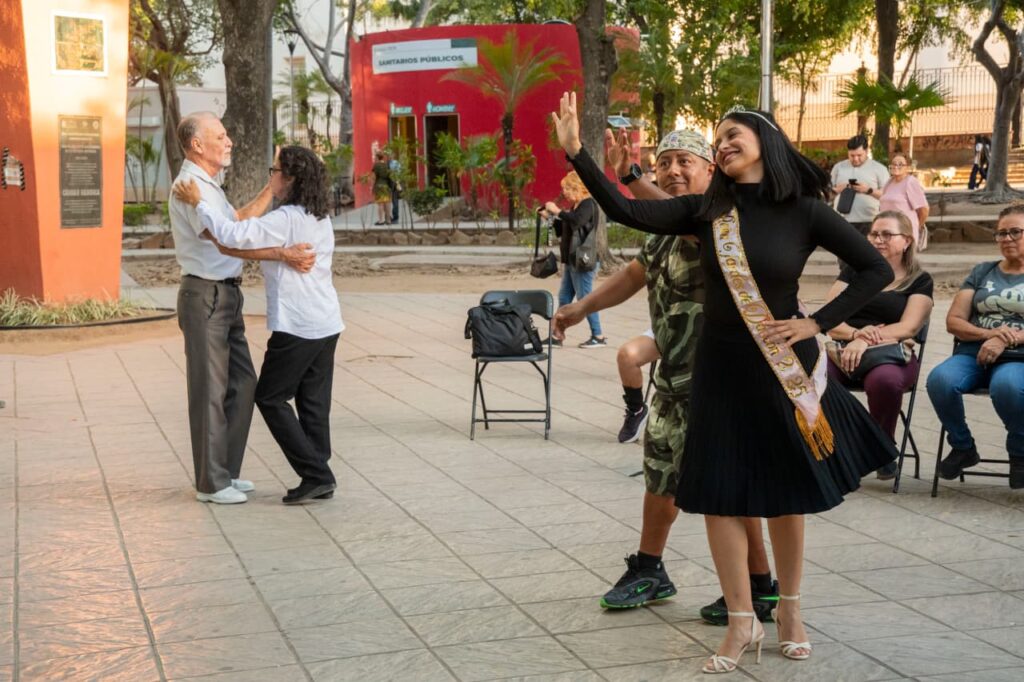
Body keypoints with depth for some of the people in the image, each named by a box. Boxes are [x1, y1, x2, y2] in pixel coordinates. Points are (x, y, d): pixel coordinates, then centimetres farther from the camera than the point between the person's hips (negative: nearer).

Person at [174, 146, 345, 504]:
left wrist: (198, 203, -18)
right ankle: (319, 478, 12)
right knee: (314, 401, 11)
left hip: (297, 327, -8)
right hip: (327, 324, 8)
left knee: (271, 397, 3)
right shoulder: (321, 220, 12)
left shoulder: (286, 220, -16)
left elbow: (235, 236, -25)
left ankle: (315, 474, -1)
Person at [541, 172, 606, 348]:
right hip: (570, 261, 10)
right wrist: (550, 217, 10)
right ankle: (557, 336, 13)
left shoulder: (588, 204, -10)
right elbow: (565, 230, 23)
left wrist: (557, 211, -20)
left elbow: (576, 221, -29)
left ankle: (598, 337, -1)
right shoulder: (576, 206, 18)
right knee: (564, 299, 10)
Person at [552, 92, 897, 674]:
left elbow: (877, 269, -5)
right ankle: (743, 621, 15)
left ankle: (790, 611, 29)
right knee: (719, 494, 2)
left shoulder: (805, 212, -8)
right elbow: (627, 211, -7)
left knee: (787, 492, 11)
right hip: (721, 369, 2)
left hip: (784, 369, -2)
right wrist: (576, 153, -15)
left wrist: (818, 324, -11)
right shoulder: (708, 210, -1)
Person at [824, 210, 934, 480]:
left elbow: (908, 328, -3)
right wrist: (855, 333, -13)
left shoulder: (919, 281, 13)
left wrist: (866, 342, -20)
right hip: (844, 351, 2)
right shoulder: (854, 271, 21)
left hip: (892, 355, -1)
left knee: (884, 379, -39)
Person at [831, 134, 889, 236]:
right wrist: (837, 189, -6)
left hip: (868, 221, -3)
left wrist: (869, 190, -15)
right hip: (841, 220, 3)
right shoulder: (838, 167, 13)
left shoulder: (878, 168, 4)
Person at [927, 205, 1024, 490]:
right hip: (974, 352, 3)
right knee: (940, 379, -31)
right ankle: (963, 447, -5)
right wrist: (989, 333, -10)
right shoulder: (982, 272, 20)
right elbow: (953, 321, 10)